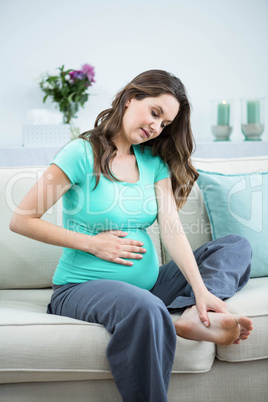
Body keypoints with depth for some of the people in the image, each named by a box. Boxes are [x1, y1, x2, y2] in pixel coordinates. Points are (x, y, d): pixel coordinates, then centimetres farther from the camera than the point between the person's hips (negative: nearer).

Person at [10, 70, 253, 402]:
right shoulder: (82, 154, -7)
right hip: (84, 286, -7)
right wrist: (93, 243, -11)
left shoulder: (155, 162, 10)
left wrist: (201, 290, -16)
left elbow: (172, 229, -2)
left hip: (149, 282, 7)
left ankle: (195, 316, -27)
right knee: (145, 308, -41)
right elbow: (21, 221, -9)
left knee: (237, 246, -1)